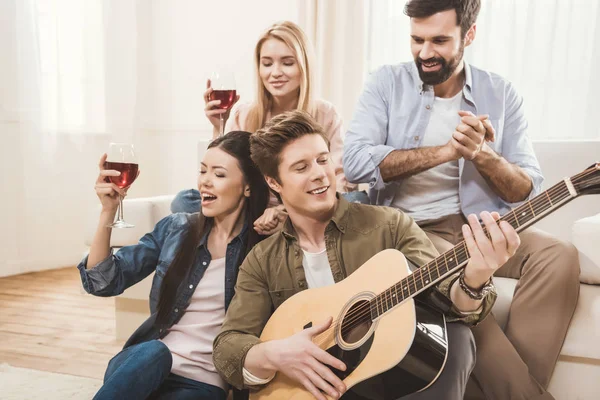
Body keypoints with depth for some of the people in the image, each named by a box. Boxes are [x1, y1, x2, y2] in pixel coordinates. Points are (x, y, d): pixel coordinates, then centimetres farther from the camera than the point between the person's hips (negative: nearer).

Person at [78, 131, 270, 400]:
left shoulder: (264, 243, -5)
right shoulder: (175, 228, 3)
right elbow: (103, 282, 1)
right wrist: (108, 211, -12)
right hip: (147, 362, 3)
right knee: (152, 353, -32)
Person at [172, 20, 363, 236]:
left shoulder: (326, 115, -1)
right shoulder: (242, 114, 2)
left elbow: (342, 184, -10)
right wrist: (219, 129, -16)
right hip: (253, 215, 1)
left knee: (358, 200, -30)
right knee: (184, 201, -22)